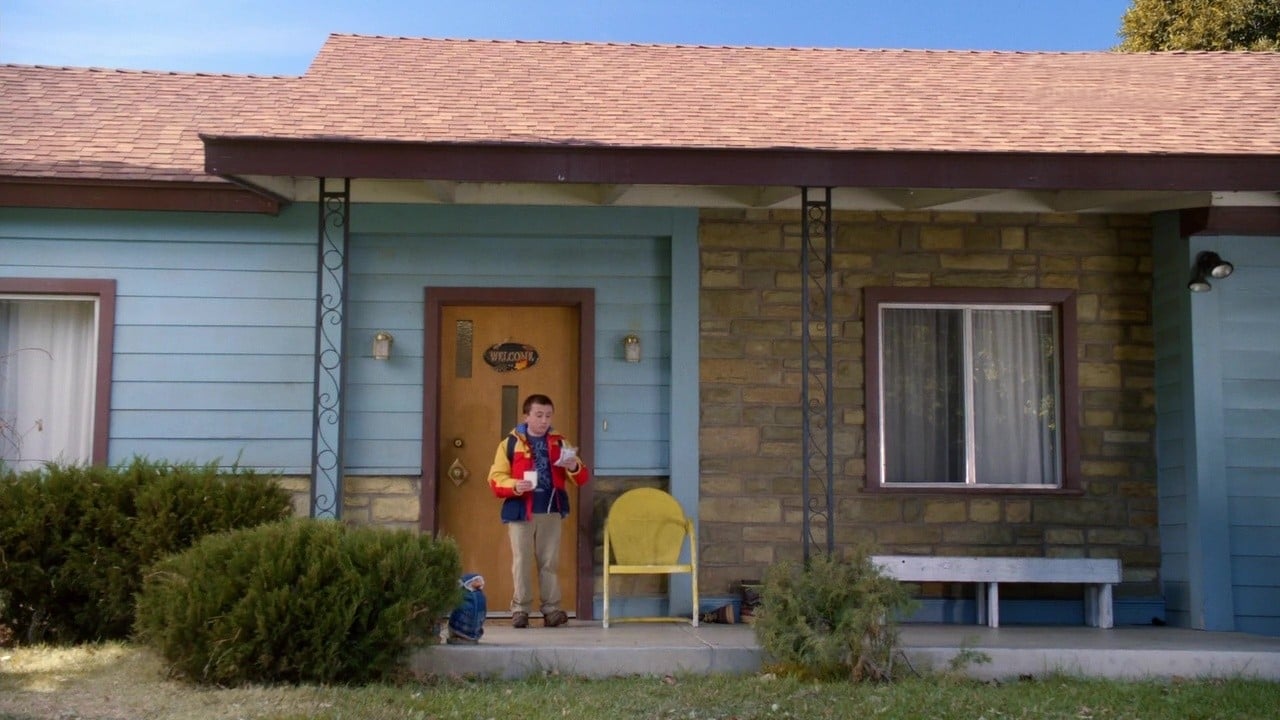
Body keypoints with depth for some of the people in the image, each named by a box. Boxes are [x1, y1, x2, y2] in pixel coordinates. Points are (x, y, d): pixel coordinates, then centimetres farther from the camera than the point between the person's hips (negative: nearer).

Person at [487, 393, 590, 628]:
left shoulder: (559, 443, 12)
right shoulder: (510, 443, 5)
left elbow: (582, 478, 9)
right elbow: (496, 479, 0)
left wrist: (574, 467, -14)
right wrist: (514, 486, -19)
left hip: (551, 511, 2)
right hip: (520, 511, -2)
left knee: (550, 562, 5)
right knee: (522, 562, 0)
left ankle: (552, 609, 10)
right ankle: (520, 609, 6)